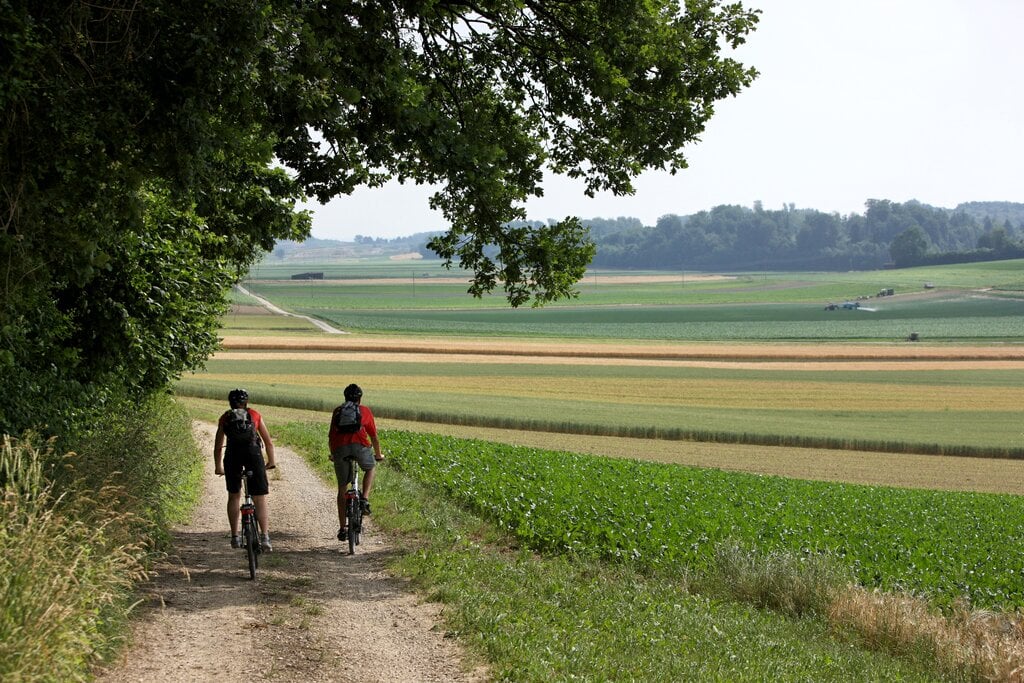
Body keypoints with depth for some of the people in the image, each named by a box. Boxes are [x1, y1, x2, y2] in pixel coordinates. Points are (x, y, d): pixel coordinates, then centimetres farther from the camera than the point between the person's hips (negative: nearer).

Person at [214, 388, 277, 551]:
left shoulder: (225, 418, 25)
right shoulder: (255, 415, 24)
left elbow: (218, 446, 27)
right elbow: (269, 442, 27)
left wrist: (218, 467, 39)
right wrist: (271, 461, 40)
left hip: (233, 453, 1)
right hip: (253, 452, -1)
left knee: (234, 496, 17)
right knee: (260, 499, 1)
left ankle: (235, 537, 15)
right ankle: (265, 537, -11)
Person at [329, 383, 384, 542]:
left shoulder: (337, 411, 28)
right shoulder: (365, 411, 23)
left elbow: (330, 436, 33)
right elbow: (374, 436, 28)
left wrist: (333, 455, 50)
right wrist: (378, 454, 44)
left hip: (339, 447, 2)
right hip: (359, 445, -2)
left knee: (342, 487, 13)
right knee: (370, 468, 31)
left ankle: (343, 528, 12)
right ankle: (365, 499, 9)